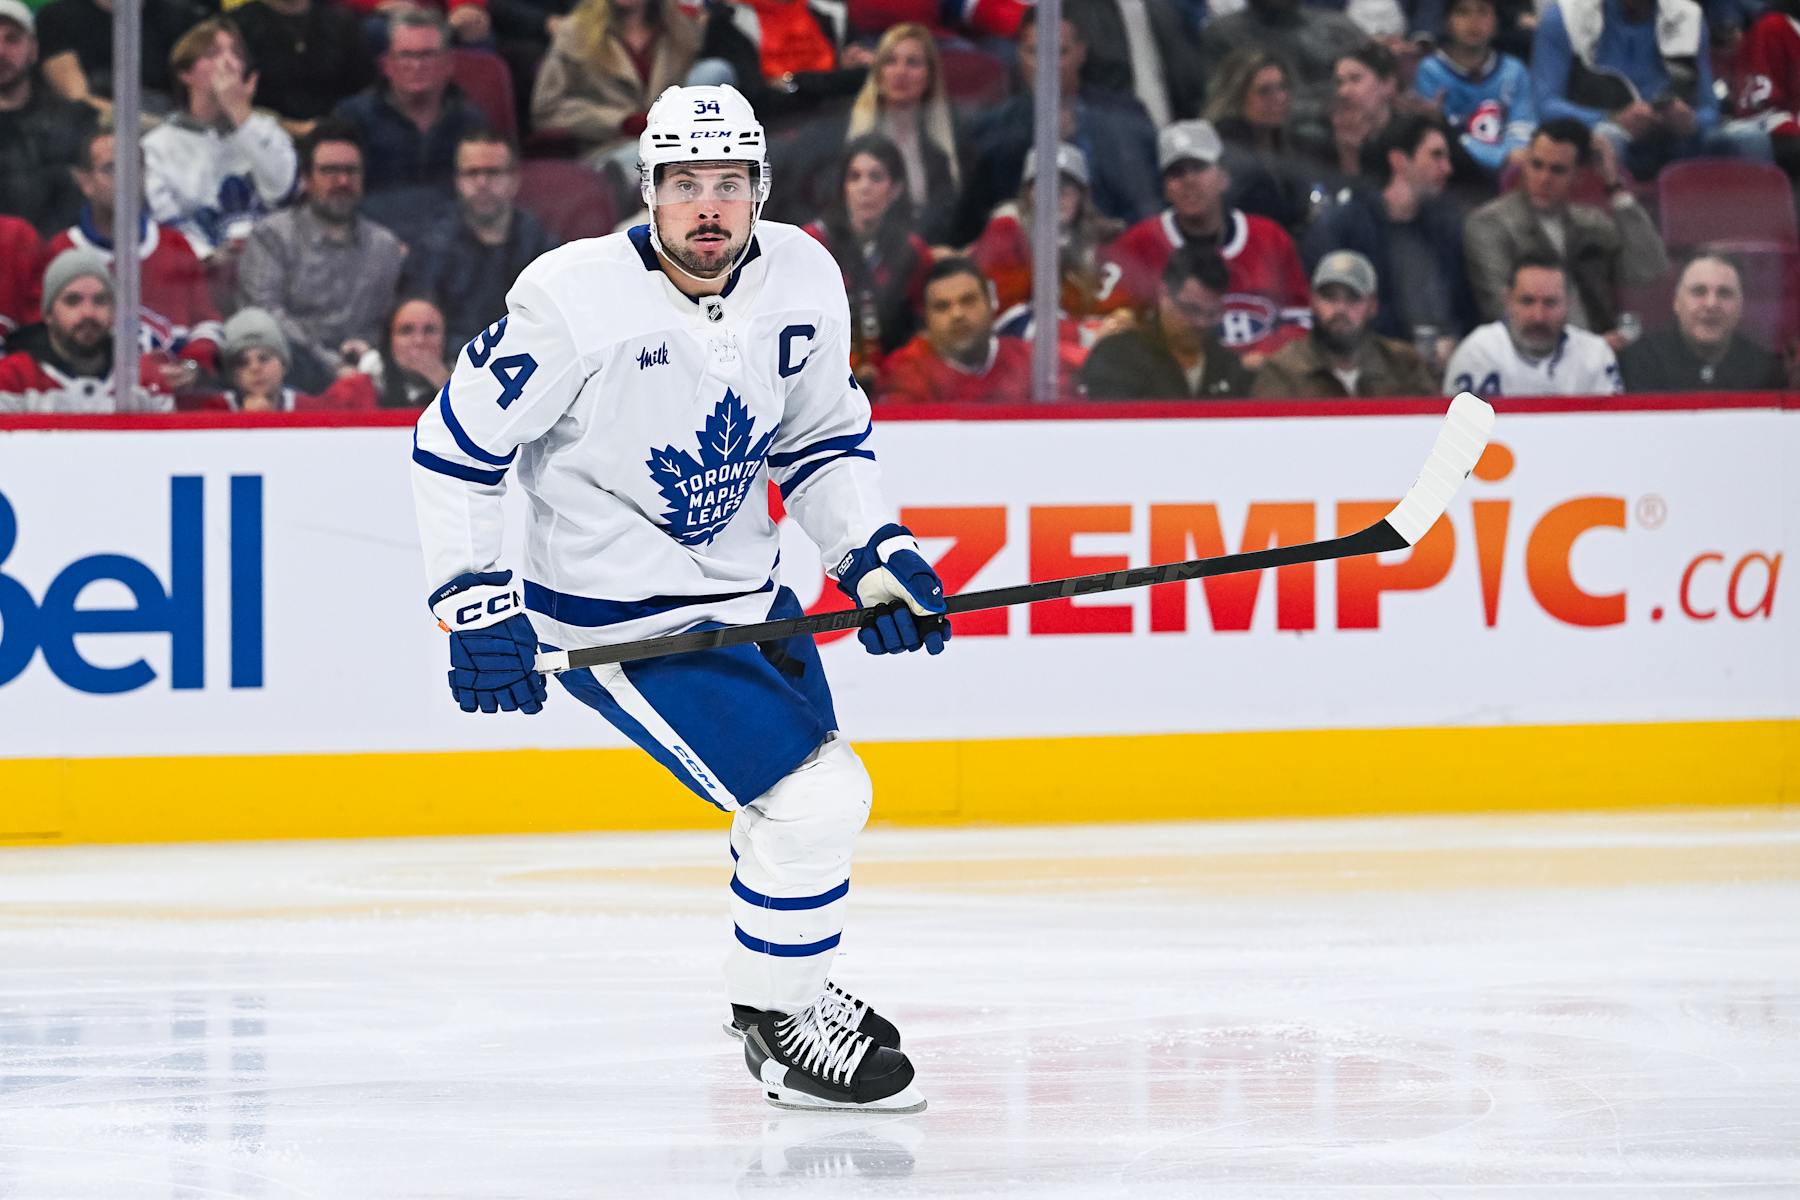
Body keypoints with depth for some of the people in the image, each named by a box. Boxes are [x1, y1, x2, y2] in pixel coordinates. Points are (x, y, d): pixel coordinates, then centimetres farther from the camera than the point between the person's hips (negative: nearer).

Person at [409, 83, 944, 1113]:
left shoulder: (804, 281, -5)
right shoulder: (576, 297, -23)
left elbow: (822, 441, 11)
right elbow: (453, 447, -14)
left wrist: (876, 554, -3)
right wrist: (476, 605, -17)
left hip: (746, 590, 8)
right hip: (618, 617, -7)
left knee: (823, 793, 20)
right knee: (810, 798, -13)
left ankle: (795, 987, 44)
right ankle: (779, 1025, 6)